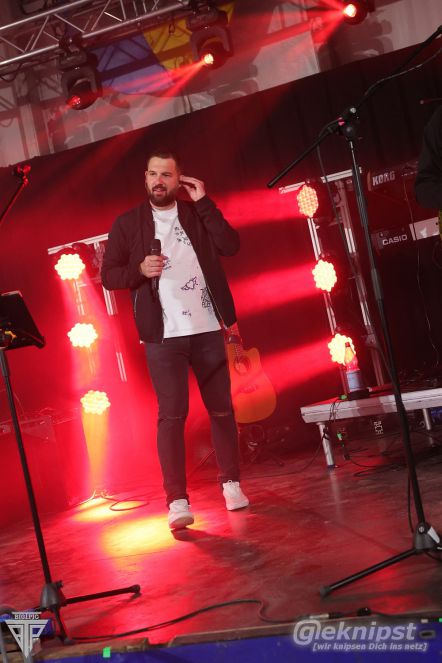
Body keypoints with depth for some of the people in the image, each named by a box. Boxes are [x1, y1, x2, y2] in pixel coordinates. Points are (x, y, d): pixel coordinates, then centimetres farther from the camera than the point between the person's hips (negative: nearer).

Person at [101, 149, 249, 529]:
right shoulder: (128, 223, 7)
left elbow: (231, 246, -4)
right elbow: (109, 275, 5)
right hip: (163, 335, -2)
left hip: (208, 329, 2)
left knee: (221, 409, 7)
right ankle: (177, 501, -1)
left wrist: (204, 202, -5)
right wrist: (140, 269, -14)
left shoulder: (198, 215, 11)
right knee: (171, 416, -6)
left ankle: (231, 482, 22)